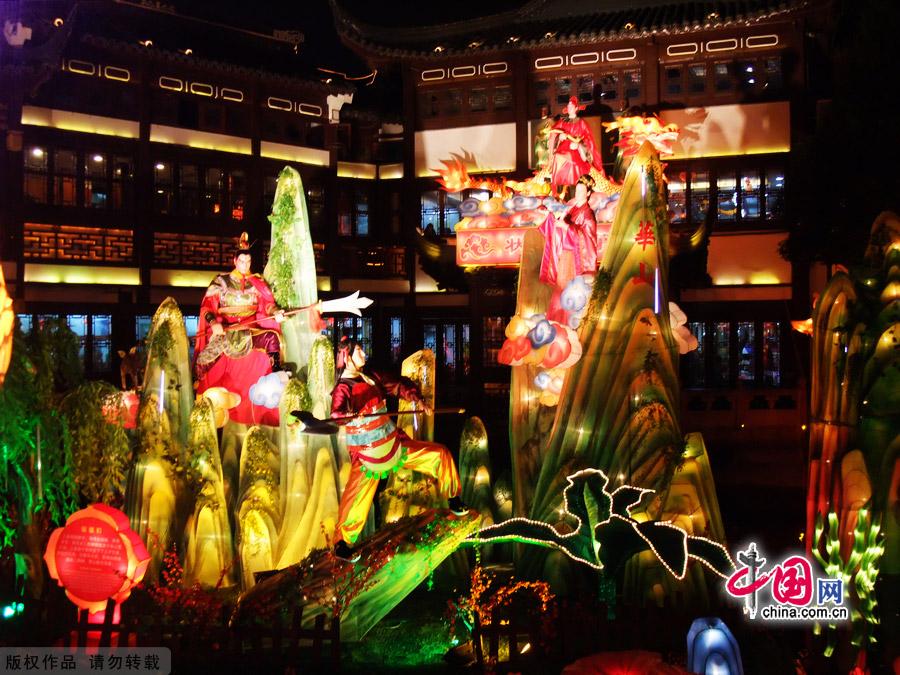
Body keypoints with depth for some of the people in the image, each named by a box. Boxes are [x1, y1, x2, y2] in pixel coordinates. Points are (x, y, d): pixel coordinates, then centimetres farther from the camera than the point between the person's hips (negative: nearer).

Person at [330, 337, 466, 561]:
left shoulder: (372, 376, 3)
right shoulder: (343, 389, -16)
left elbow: (399, 385, 11)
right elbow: (337, 412, -34)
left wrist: (417, 398, -7)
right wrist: (347, 415, -57)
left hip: (395, 443, 6)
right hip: (367, 454, -6)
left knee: (440, 455, 8)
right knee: (355, 499, -12)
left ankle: (453, 499, 27)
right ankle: (342, 543, 8)